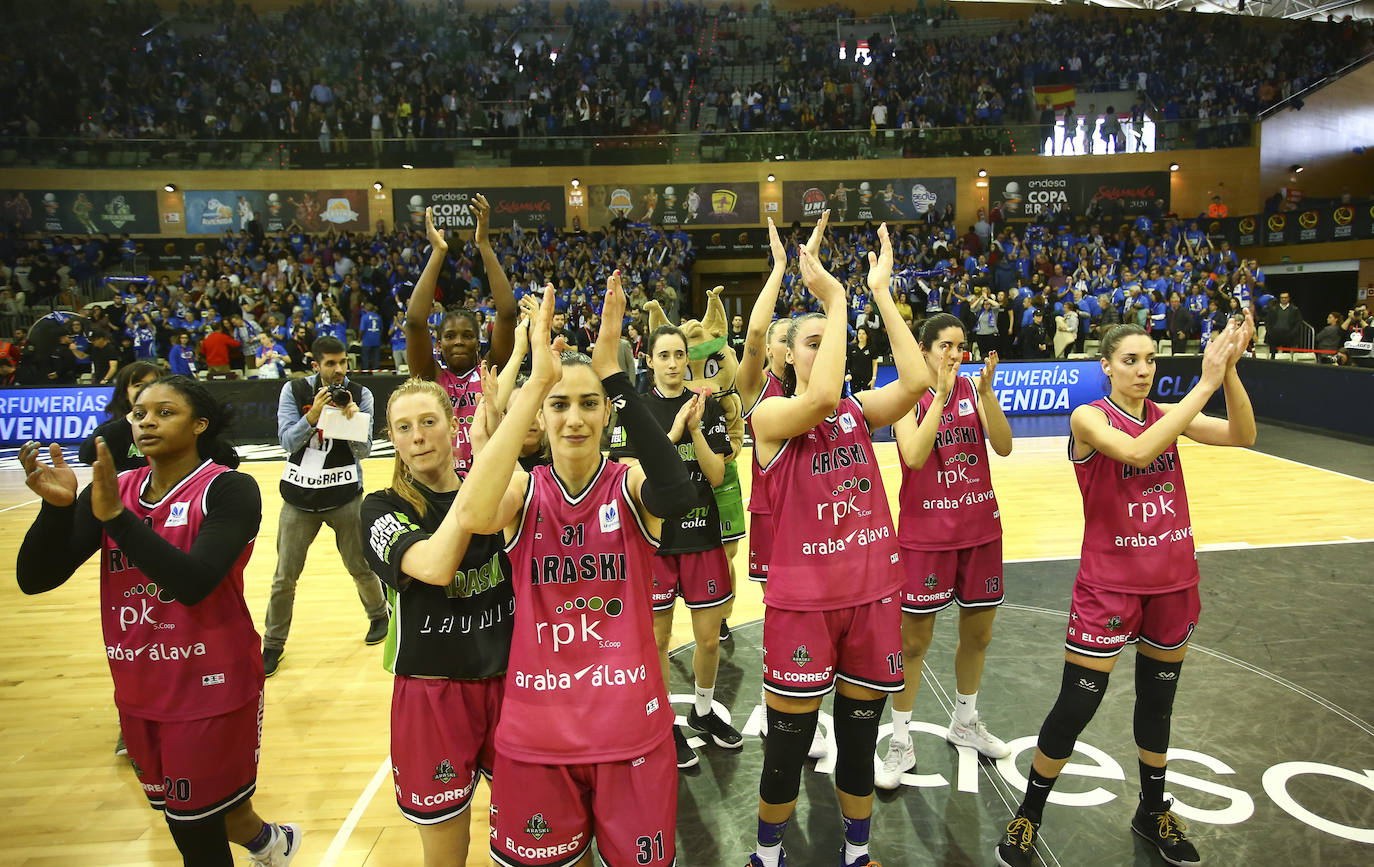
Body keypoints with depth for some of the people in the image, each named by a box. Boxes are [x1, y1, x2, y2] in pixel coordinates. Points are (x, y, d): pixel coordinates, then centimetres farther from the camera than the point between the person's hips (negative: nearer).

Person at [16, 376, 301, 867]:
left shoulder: (229, 489, -15)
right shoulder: (112, 490, 1)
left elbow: (193, 582, -28)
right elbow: (34, 579, -5)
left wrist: (115, 515, -30)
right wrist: (56, 507, -21)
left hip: (210, 689, -6)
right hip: (138, 690, 6)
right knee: (174, 809, 24)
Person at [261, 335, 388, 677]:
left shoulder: (360, 394, -4)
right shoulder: (294, 390, -4)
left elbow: (363, 451, -6)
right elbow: (287, 441, -10)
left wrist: (353, 419, -25)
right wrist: (314, 414, -26)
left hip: (345, 495, 0)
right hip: (300, 495, 1)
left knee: (361, 567, 8)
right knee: (284, 577, 4)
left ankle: (379, 615, 36)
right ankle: (273, 644, 20)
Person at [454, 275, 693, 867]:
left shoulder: (629, 484, -7)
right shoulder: (523, 490, -4)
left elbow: (677, 496, -32)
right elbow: (472, 516, -29)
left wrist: (611, 372, -33)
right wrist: (536, 382, -32)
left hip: (631, 729, 0)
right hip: (535, 733, 1)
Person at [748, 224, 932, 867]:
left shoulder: (858, 411, 5)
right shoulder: (769, 416, -8)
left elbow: (916, 381, -14)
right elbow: (822, 397, -30)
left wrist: (880, 291, -12)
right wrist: (835, 299, -23)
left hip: (872, 591, 4)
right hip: (801, 598, -4)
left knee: (860, 740, 18)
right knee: (787, 747, 8)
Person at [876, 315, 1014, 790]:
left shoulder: (973, 389, 3)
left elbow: (1004, 446, -8)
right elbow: (914, 456, -24)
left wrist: (986, 391, -19)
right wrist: (942, 394, -26)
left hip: (980, 527, 5)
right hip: (926, 532, -4)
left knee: (978, 633, 16)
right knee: (914, 640, 2)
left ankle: (965, 722, 38)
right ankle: (901, 742, 16)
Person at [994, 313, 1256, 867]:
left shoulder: (1167, 415, 4)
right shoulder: (1090, 418, -12)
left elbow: (1242, 436, -10)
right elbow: (1137, 451, -32)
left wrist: (1229, 369, -23)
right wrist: (1205, 383, -30)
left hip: (1172, 581, 5)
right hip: (1110, 583, -5)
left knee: (1158, 701, 19)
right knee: (1076, 706, -2)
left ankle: (1153, 811, 40)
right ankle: (1029, 817, 18)